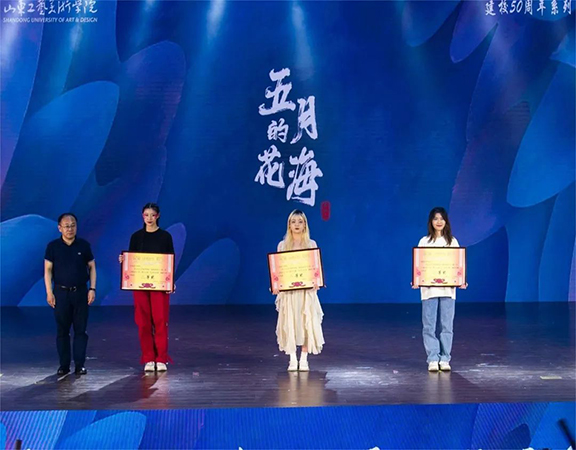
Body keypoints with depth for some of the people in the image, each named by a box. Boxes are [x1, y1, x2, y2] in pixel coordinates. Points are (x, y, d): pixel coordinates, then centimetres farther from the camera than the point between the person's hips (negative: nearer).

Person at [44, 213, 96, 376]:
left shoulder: (84, 245, 2)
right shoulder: (53, 246, 0)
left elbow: (92, 267, 7)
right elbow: (48, 270, 1)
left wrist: (92, 289, -1)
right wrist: (49, 292, -5)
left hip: (80, 292, 1)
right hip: (61, 292, 0)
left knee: (80, 330, 1)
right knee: (62, 330, 5)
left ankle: (80, 365, 6)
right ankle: (64, 365, 13)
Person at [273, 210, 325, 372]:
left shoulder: (311, 244, 4)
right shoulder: (282, 245, 5)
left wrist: (316, 283, -14)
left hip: (307, 291, 0)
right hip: (288, 291, 0)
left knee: (307, 323, 0)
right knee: (289, 323, 0)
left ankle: (304, 359, 11)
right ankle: (292, 360, 10)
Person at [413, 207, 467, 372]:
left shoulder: (452, 241, 9)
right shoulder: (424, 241, 6)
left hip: (448, 289, 1)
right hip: (429, 289, -1)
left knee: (447, 326, 2)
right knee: (429, 326, -2)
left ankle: (445, 359, 9)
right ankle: (432, 360, 3)